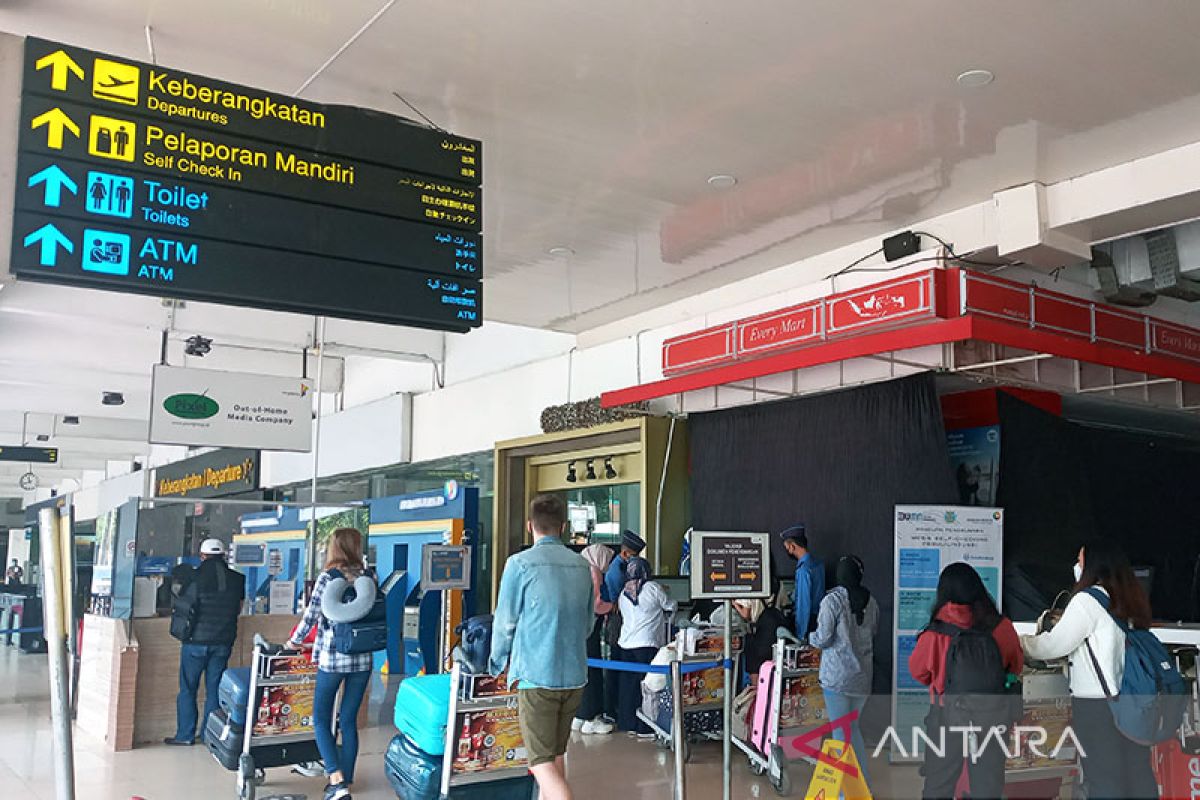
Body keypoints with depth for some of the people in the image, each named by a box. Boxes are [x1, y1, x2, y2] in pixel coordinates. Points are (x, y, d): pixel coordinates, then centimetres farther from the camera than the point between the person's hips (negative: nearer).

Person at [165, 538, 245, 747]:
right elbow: (238, 609, 9)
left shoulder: (196, 579, -10)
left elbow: (180, 608, -4)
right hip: (223, 642, 3)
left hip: (197, 641, -3)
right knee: (214, 689, 10)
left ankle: (185, 735, 10)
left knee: (188, 688, 8)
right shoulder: (236, 580, 0)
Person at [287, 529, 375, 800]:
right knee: (349, 720, 13)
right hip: (363, 658, 4)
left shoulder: (328, 577, -8)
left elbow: (311, 615, -6)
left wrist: (295, 641, 11)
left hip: (333, 658, -4)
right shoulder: (367, 576, 3)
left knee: (321, 719, 7)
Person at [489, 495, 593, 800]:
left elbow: (505, 622, -3)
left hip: (536, 674, -5)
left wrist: (499, 663, 14)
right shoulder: (582, 565, 7)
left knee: (542, 763, -2)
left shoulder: (520, 564, -9)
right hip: (575, 674, 6)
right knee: (556, 755, 19)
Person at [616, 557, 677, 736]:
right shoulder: (652, 588, -6)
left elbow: (624, 617, 15)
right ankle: (644, 728, -1)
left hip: (626, 644, 6)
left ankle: (629, 725, 15)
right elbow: (670, 607, 2)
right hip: (647, 644, -6)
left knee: (628, 685, 10)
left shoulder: (623, 593, 10)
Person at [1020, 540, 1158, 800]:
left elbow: (1054, 645, -10)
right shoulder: (1130, 599, 10)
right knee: (1138, 774, 11)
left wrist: (1021, 643, 6)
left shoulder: (1087, 600, -12)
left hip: (1096, 703, -7)